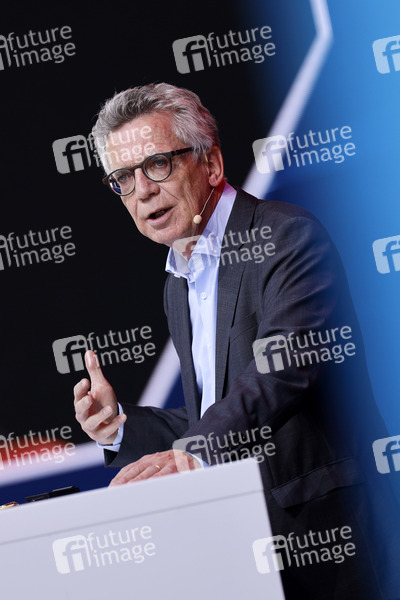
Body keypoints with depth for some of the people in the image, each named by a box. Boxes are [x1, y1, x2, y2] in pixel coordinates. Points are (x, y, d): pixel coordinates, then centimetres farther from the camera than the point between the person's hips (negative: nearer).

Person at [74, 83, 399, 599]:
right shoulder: (178, 285, 14)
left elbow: (282, 372, -29)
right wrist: (123, 425, 4)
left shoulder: (287, 238, -12)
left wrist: (192, 452, -41)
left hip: (321, 526, -7)